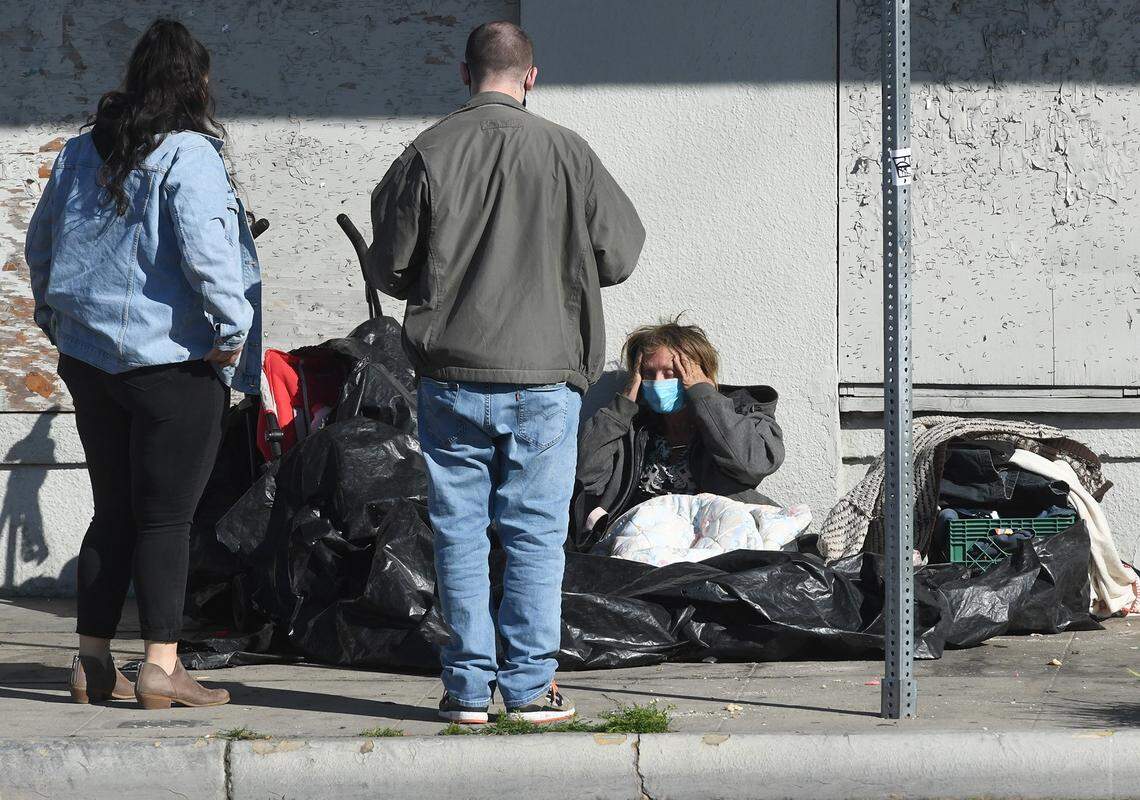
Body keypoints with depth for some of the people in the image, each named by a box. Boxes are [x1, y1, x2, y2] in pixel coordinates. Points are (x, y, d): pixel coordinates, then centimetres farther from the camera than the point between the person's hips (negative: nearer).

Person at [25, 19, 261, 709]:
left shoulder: (82, 152, 11)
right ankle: (162, 666, -7)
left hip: (88, 359, 7)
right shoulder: (188, 153, -12)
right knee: (167, 518, -3)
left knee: (113, 512, 14)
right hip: (170, 361, -7)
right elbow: (205, 245, -24)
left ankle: (93, 664, 15)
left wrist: (55, 315, 30)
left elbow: (41, 240, 20)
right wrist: (232, 323, -15)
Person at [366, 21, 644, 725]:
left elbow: (388, 269, 1)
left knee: (460, 534, 7)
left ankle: (469, 687, 8)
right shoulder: (567, 153, -4)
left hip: (453, 378, 1)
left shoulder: (427, 154, -3)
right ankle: (531, 686, 5)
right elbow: (619, 254, 3)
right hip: (546, 377, -1)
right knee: (535, 534, 5)